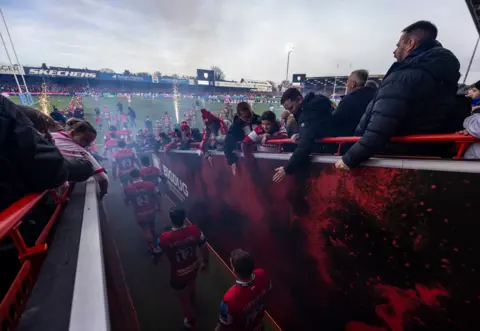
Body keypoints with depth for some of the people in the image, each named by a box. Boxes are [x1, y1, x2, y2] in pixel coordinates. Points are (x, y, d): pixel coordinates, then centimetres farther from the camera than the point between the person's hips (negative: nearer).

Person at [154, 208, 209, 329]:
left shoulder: (165, 238, -32)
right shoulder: (195, 230, -26)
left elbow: (157, 255, -12)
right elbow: (204, 248, -12)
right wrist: (205, 262, 8)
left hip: (178, 274, -3)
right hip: (193, 267, 4)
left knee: (183, 298, 26)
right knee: (191, 286, 38)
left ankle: (191, 321, 52)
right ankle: (192, 301, 70)